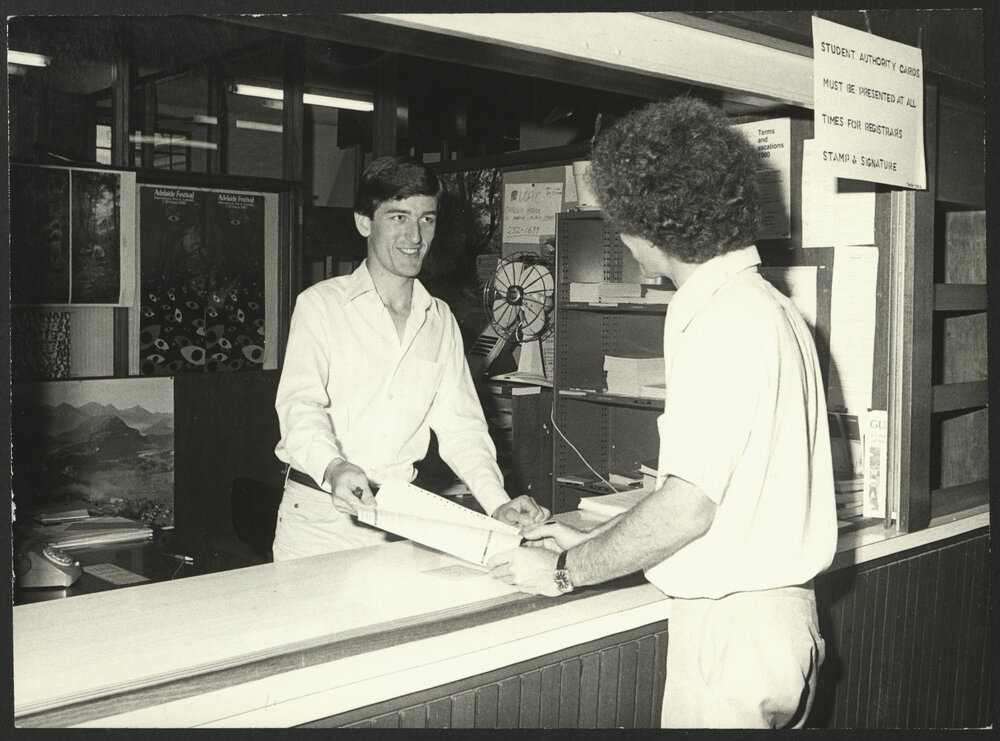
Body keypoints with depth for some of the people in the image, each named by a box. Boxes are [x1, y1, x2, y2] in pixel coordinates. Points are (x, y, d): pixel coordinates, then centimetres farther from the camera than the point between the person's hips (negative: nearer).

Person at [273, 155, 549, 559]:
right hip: (319, 515, -3)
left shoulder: (440, 320, 13)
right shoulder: (320, 304, 0)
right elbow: (300, 405, -11)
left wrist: (498, 503, -7)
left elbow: (459, 425, 9)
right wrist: (334, 467, -32)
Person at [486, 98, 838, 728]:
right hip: (777, 611, 9)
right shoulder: (764, 305, 11)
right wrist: (593, 540, 14)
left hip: (734, 623, -9)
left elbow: (687, 507, -23)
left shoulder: (725, 321, -20)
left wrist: (565, 571, -10)